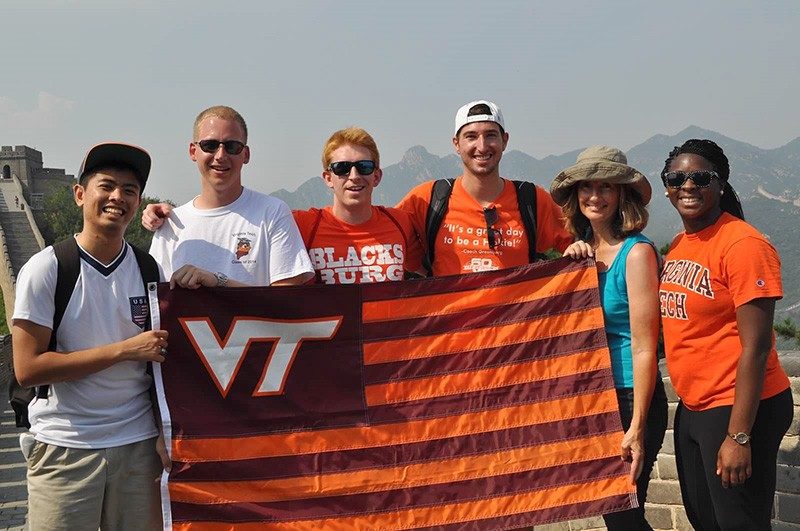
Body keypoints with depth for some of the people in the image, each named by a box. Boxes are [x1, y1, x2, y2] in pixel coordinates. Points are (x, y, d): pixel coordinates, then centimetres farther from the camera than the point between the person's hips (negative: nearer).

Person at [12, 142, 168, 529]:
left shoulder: (149, 268, 4)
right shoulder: (45, 269, -7)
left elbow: (162, 360, 9)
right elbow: (27, 369, -14)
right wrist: (125, 349, -16)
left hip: (138, 445, 3)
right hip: (64, 449, -3)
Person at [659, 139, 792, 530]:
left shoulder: (742, 244, -16)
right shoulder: (678, 245, 8)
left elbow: (755, 346, -19)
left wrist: (739, 435, -21)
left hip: (739, 408, -8)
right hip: (692, 406, 8)